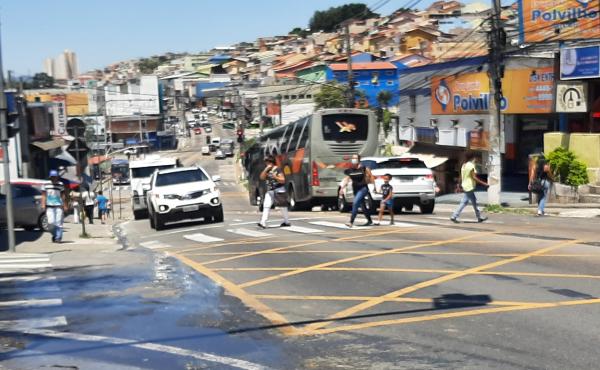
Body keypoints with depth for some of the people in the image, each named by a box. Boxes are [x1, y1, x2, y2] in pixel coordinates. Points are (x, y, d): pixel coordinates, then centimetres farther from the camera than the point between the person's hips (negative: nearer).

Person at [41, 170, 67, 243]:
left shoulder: (60, 185, 7)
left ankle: (58, 238, 3)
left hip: (59, 206, 0)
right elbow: (43, 195, 7)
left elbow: (63, 196, 9)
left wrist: (65, 205, 5)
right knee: (51, 222, -8)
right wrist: (43, 204, -3)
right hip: (49, 207, 0)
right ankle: (54, 235, 17)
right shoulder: (46, 185, 7)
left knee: (58, 223, -3)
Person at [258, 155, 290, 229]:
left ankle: (287, 222, 24)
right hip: (269, 191, 5)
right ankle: (263, 223, -16)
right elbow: (262, 177, -3)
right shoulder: (266, 170, 10)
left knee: (282, 207, 7)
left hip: (278, 190, -5)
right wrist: (266, 169, -12)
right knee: (266, 206, -9)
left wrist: (276, 177, -27)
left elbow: (283, 180, -11)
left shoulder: (277, 170, -9)